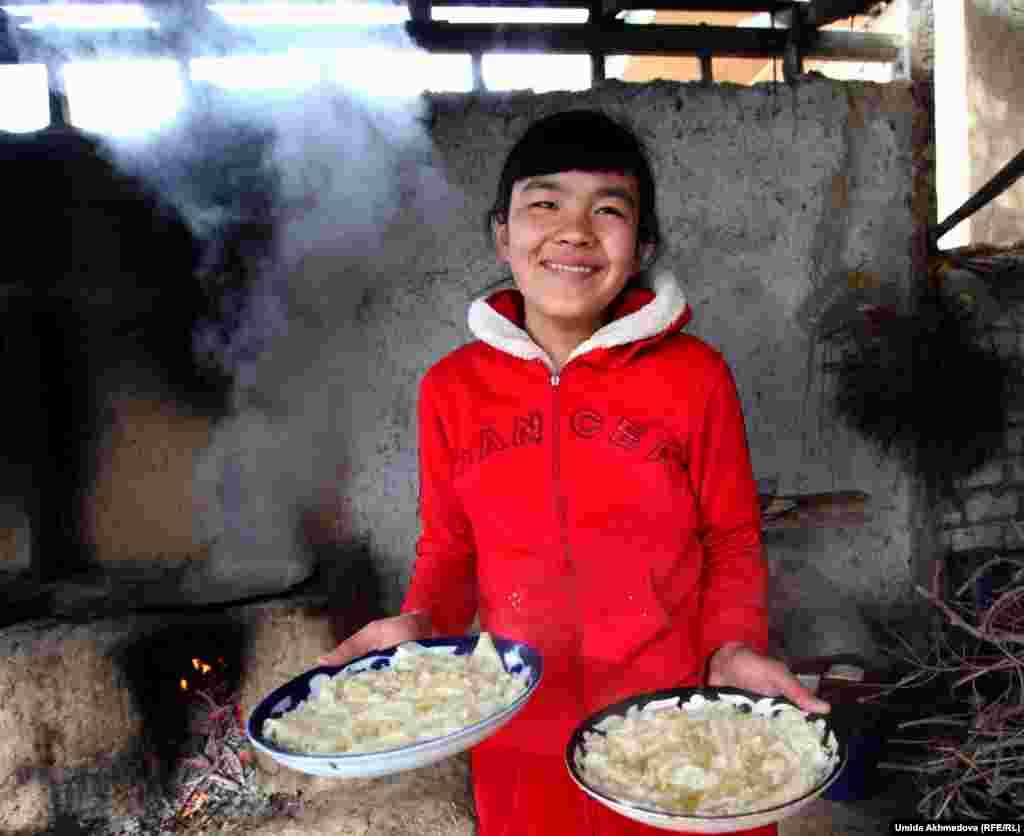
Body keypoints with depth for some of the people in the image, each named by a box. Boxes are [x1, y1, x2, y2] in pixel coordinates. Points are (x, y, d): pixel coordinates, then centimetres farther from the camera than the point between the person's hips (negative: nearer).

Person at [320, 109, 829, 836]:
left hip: (679, 731, -1)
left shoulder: (695, 376, -10)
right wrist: (421, 623, -12)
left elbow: (732, 539, -1)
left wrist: (733, 647, -16)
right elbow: (449, 546, 5)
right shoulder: (453, 388, -5)